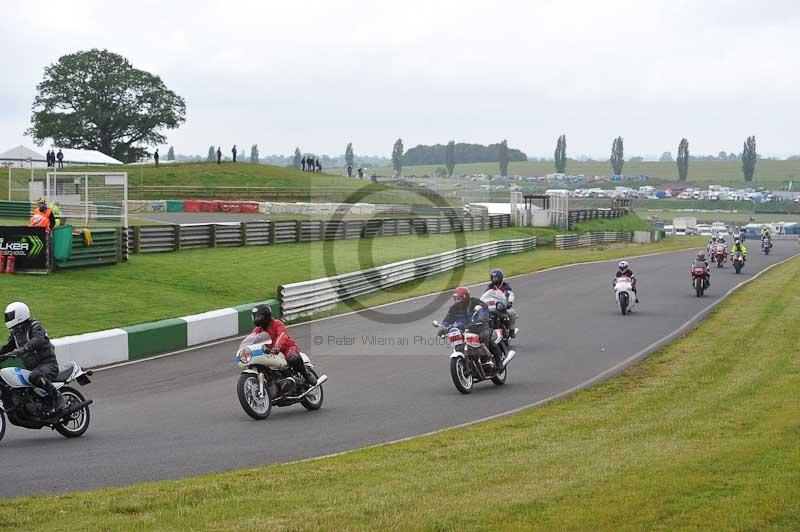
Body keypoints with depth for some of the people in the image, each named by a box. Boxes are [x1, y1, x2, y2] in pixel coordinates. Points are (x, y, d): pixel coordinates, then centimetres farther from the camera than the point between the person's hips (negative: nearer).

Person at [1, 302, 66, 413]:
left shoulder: (35, 325, -10)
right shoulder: (14, 332, 14)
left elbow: (39, 339, -31)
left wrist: (21, 350, -46)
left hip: (47, 363, -9)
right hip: (30, 368, 9)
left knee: (35, 377, -40)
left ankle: (58, 398, -27)